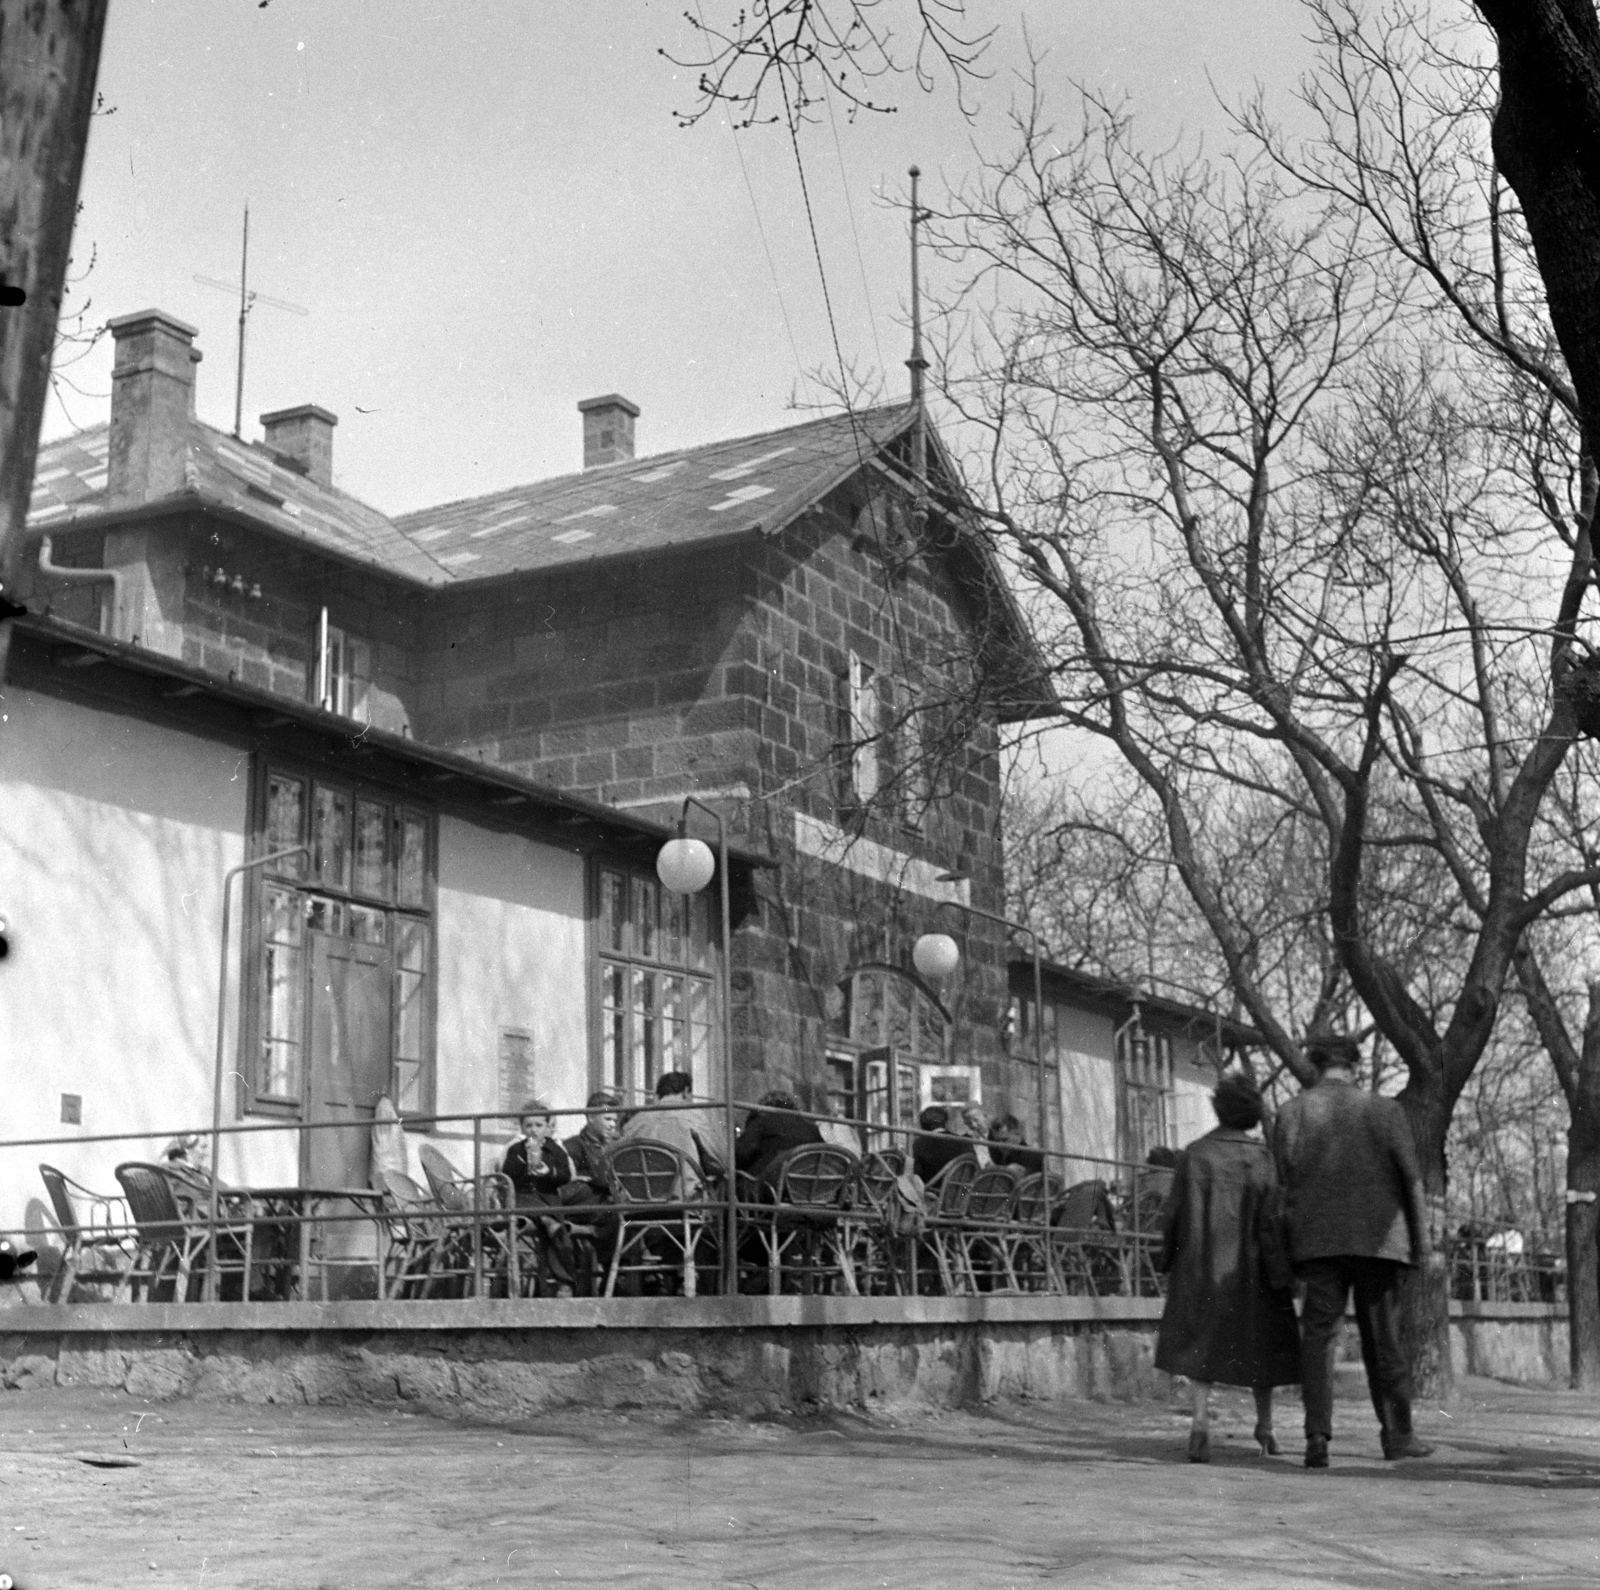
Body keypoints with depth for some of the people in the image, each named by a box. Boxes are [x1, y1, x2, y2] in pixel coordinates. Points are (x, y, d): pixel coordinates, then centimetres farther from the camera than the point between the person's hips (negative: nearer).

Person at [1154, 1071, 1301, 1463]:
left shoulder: (1193, 1155, -7)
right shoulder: (1263, 1158, -9)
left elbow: (1174, 1213, -4)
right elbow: (1272, 1221, -12)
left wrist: (1167, 1258, 10)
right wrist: (1282, 1277, -8)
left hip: (1201, 1266, 0)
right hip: (1251, 1267, 0)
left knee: (1201, 1343, 5)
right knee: (1259, 1340, 17)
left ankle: (1201, 1420, -17)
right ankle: (1264, 1426, 25)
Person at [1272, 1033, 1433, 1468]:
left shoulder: (1291, 1113, 3)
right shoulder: (1384, 1110, 1)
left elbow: (1284, 1181, 1)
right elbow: (1410, 1179, -1)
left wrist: (1288, 1242, 7)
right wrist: (1420, 1235, 7)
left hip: (1316, 1239, 0)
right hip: (1377, 1237, 0)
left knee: (1318, 1335, 0)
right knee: (1382, 1337, 11)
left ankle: (1317, 1437, -11)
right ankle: (1397, 1434, 17)